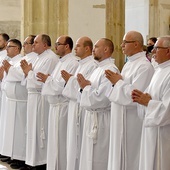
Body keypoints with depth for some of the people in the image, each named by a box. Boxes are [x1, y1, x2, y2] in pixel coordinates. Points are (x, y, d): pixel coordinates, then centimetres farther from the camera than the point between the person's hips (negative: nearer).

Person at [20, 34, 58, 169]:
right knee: (34, 129, 13)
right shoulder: (41, 58, 17)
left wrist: (29, 72, -7)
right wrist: (28, 71, 3)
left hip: (42, 99, -10)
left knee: (40, 130, -3)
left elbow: (41, 81, -21)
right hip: (34, 97, 10)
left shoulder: (50, 58, -14)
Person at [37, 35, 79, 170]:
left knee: (61, 140, -1)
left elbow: (65, 86, -24)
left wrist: (48, 79, -14)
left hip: (63, 107, -10)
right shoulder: (61, 62, 16)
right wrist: (48, 79, 2)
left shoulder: (73, 63, -16)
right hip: (55, 105, 10)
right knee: (55, 139, 14)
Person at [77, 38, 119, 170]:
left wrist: (86, 87, -10)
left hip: (102, 120, -10)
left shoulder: (110, 70, -17)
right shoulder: (99, 69, 14)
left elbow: (101, 98, -24)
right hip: (93, 117, 10)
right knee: (90, 157, 16)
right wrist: (85, 86, -4)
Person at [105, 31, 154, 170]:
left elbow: (134, 95, -25)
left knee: (129, 158, 1)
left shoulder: (144, 66, -17)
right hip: (121, 119, 9)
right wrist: (116, 81, 1)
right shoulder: (129, 64, 14)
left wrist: (117, 82, -12)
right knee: (119, 154, 15)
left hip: (132, 121, -9)